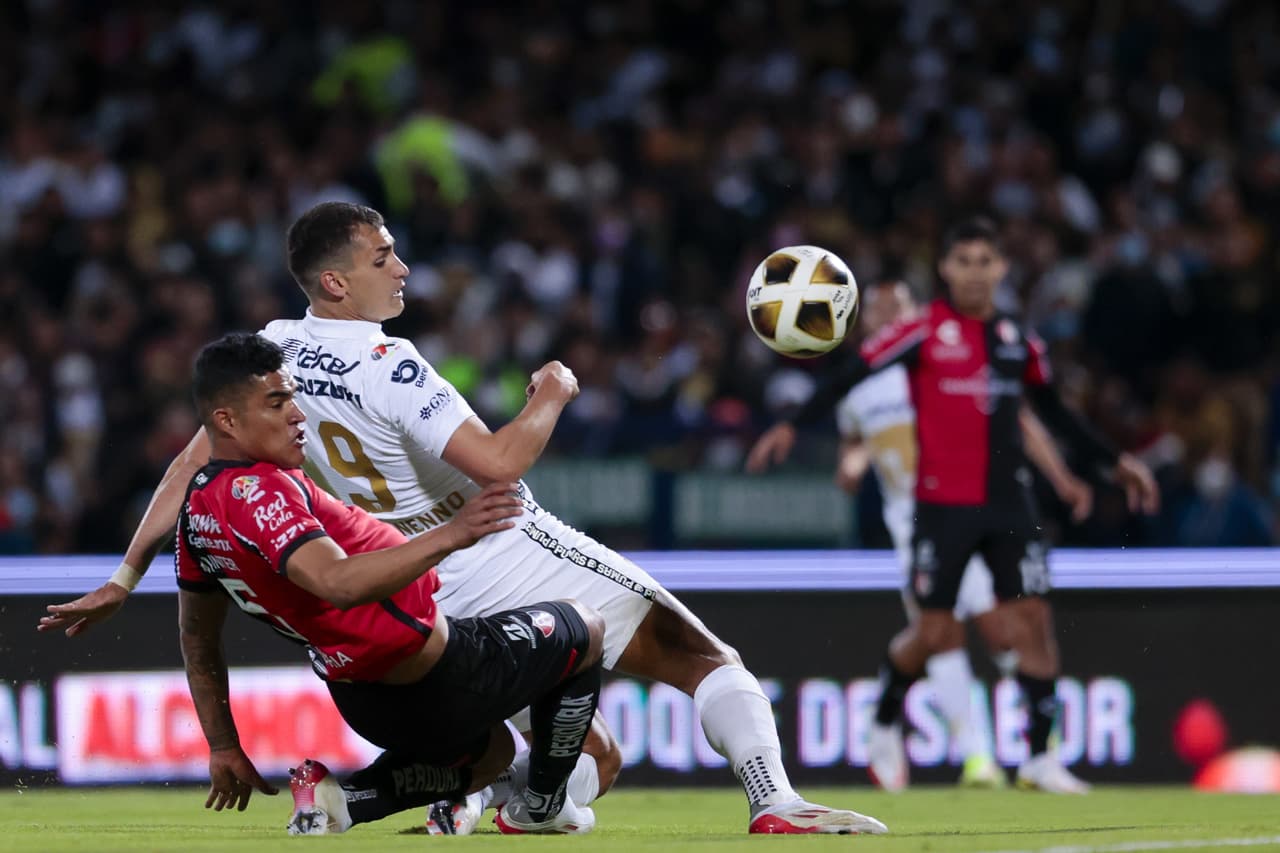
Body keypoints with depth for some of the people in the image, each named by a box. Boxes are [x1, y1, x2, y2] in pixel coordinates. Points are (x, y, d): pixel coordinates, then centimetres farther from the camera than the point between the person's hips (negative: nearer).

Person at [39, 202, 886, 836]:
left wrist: (125, 579, 15)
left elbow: (196, 462, 8)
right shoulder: (387, 367, -19)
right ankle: (774, 802, -21)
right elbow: (496, 463, -25)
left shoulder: (275, 353, 4)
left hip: (439, 602, 8)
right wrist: (551, 396, -5)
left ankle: (471, 789, -9)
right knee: (712, 661, -1)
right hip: (508, 550, -8)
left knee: (590, 761, 16)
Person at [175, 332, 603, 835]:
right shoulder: (257, 491, -25)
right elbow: (338, 582, -41)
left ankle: (340, 798, 10)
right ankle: (542, 806, 24)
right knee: (587, 629, 16)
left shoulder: (200, 508, 6)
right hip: (435, 676, -9)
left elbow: (197, 639, 17)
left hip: (363, 702, 9)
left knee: (490, 753, 36)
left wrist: (223, 747, 26)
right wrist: (450, 537, -49)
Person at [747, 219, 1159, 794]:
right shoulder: (923, 332, -4)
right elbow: (850, 376, -7)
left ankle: (1039, 756, -1)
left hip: (1008, 503, 4)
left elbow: (1052, 412, 22)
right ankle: (883, 720, 26)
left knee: (1032, 619, -6)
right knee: (935, 632, -2)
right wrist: (794, 425, -17)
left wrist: (1113, 461, 22)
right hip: (942, 505, -4)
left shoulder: (1019, 342, 9)